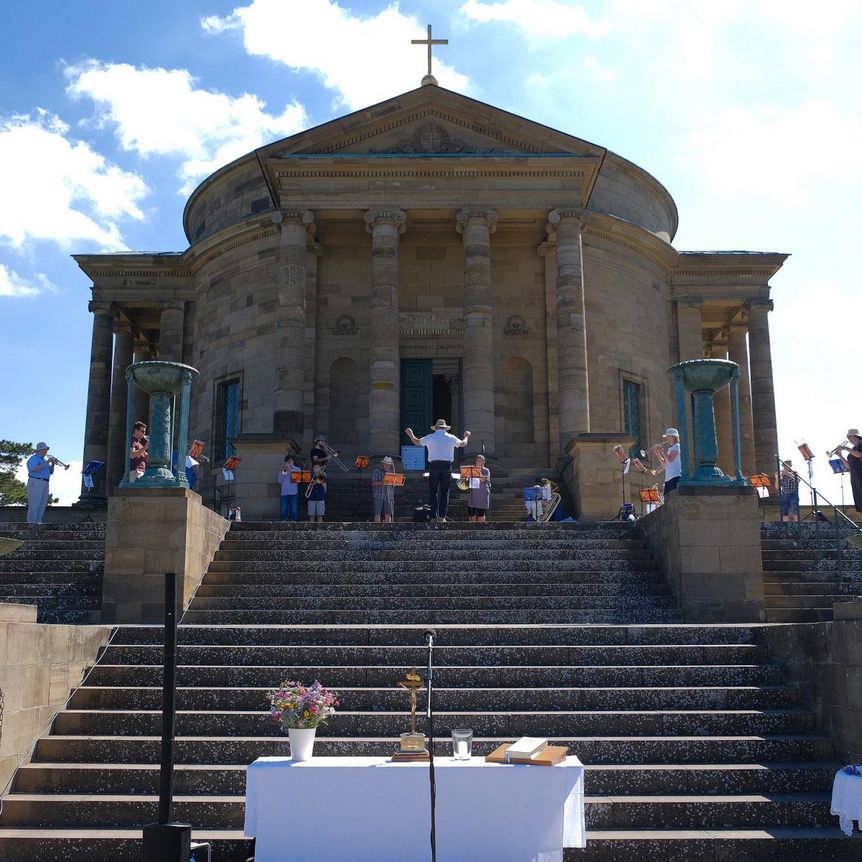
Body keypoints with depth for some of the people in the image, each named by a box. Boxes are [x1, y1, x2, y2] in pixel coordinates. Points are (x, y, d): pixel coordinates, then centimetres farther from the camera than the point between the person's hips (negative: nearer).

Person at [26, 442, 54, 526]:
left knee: (43, 504, 4)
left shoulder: (43, 460, 21)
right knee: (35, 503, -11)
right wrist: (46, 463, -18)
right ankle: (31, 523, -10)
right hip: (35, 483, -8)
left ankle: (38, 522, 6)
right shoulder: (33, 458, -5)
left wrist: (52, 464, 3)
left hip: (44, 484, 8)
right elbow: (35, 469, -22)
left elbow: (51, 472, 19)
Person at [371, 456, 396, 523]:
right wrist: (382, 482, -24)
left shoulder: (391, 472, 14)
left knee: (388, 514, -5)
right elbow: (373, 483, -9)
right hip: (378, 496, -3)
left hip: (389, 496, 3)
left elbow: (394, 484, 11)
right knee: (377, 514, -6)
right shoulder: (377, 471, 1)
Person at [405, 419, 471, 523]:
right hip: (447, 465, 1)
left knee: (433, 492, 4)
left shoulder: (430, 437, 5)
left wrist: (411, 435, 38)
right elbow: (463, 444, 25)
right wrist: (466, 436, 46)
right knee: (444, 492, 6)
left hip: (434, 465, -1)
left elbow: (416, 442, 19)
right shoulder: (451, 438, 8)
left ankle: (434, 517, -2)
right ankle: (442, 516, -1)